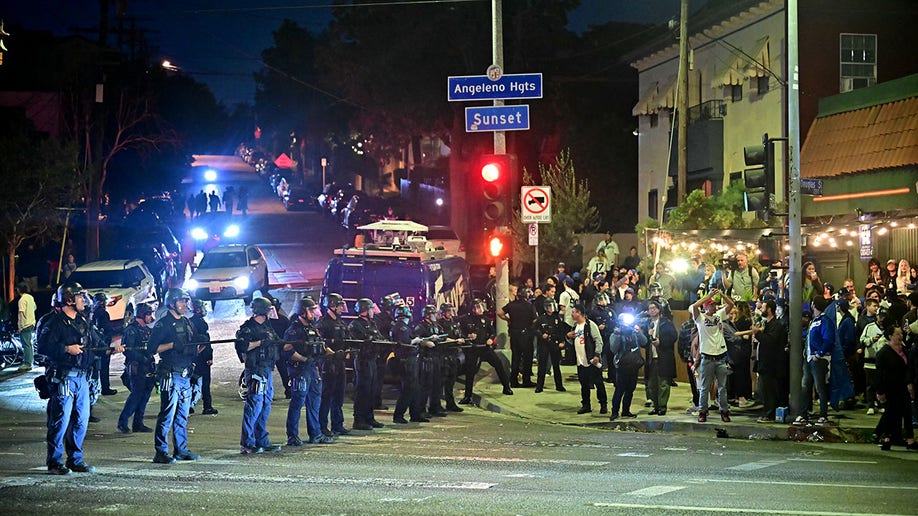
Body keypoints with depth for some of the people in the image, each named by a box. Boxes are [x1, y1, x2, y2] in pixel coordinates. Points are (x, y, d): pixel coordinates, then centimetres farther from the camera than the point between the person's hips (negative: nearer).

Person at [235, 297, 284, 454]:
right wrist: (260, 342, -20)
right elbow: (241, 345, -20)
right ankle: (247, 444, -10)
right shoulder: (248, 328, -7)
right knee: (254, 405, -11)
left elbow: (279, 344, 24)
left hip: (267, 371, 9)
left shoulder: (267, 327, 19)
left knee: (265, 406, 12)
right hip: (255, 371, -9)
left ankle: (262, 442, 18)